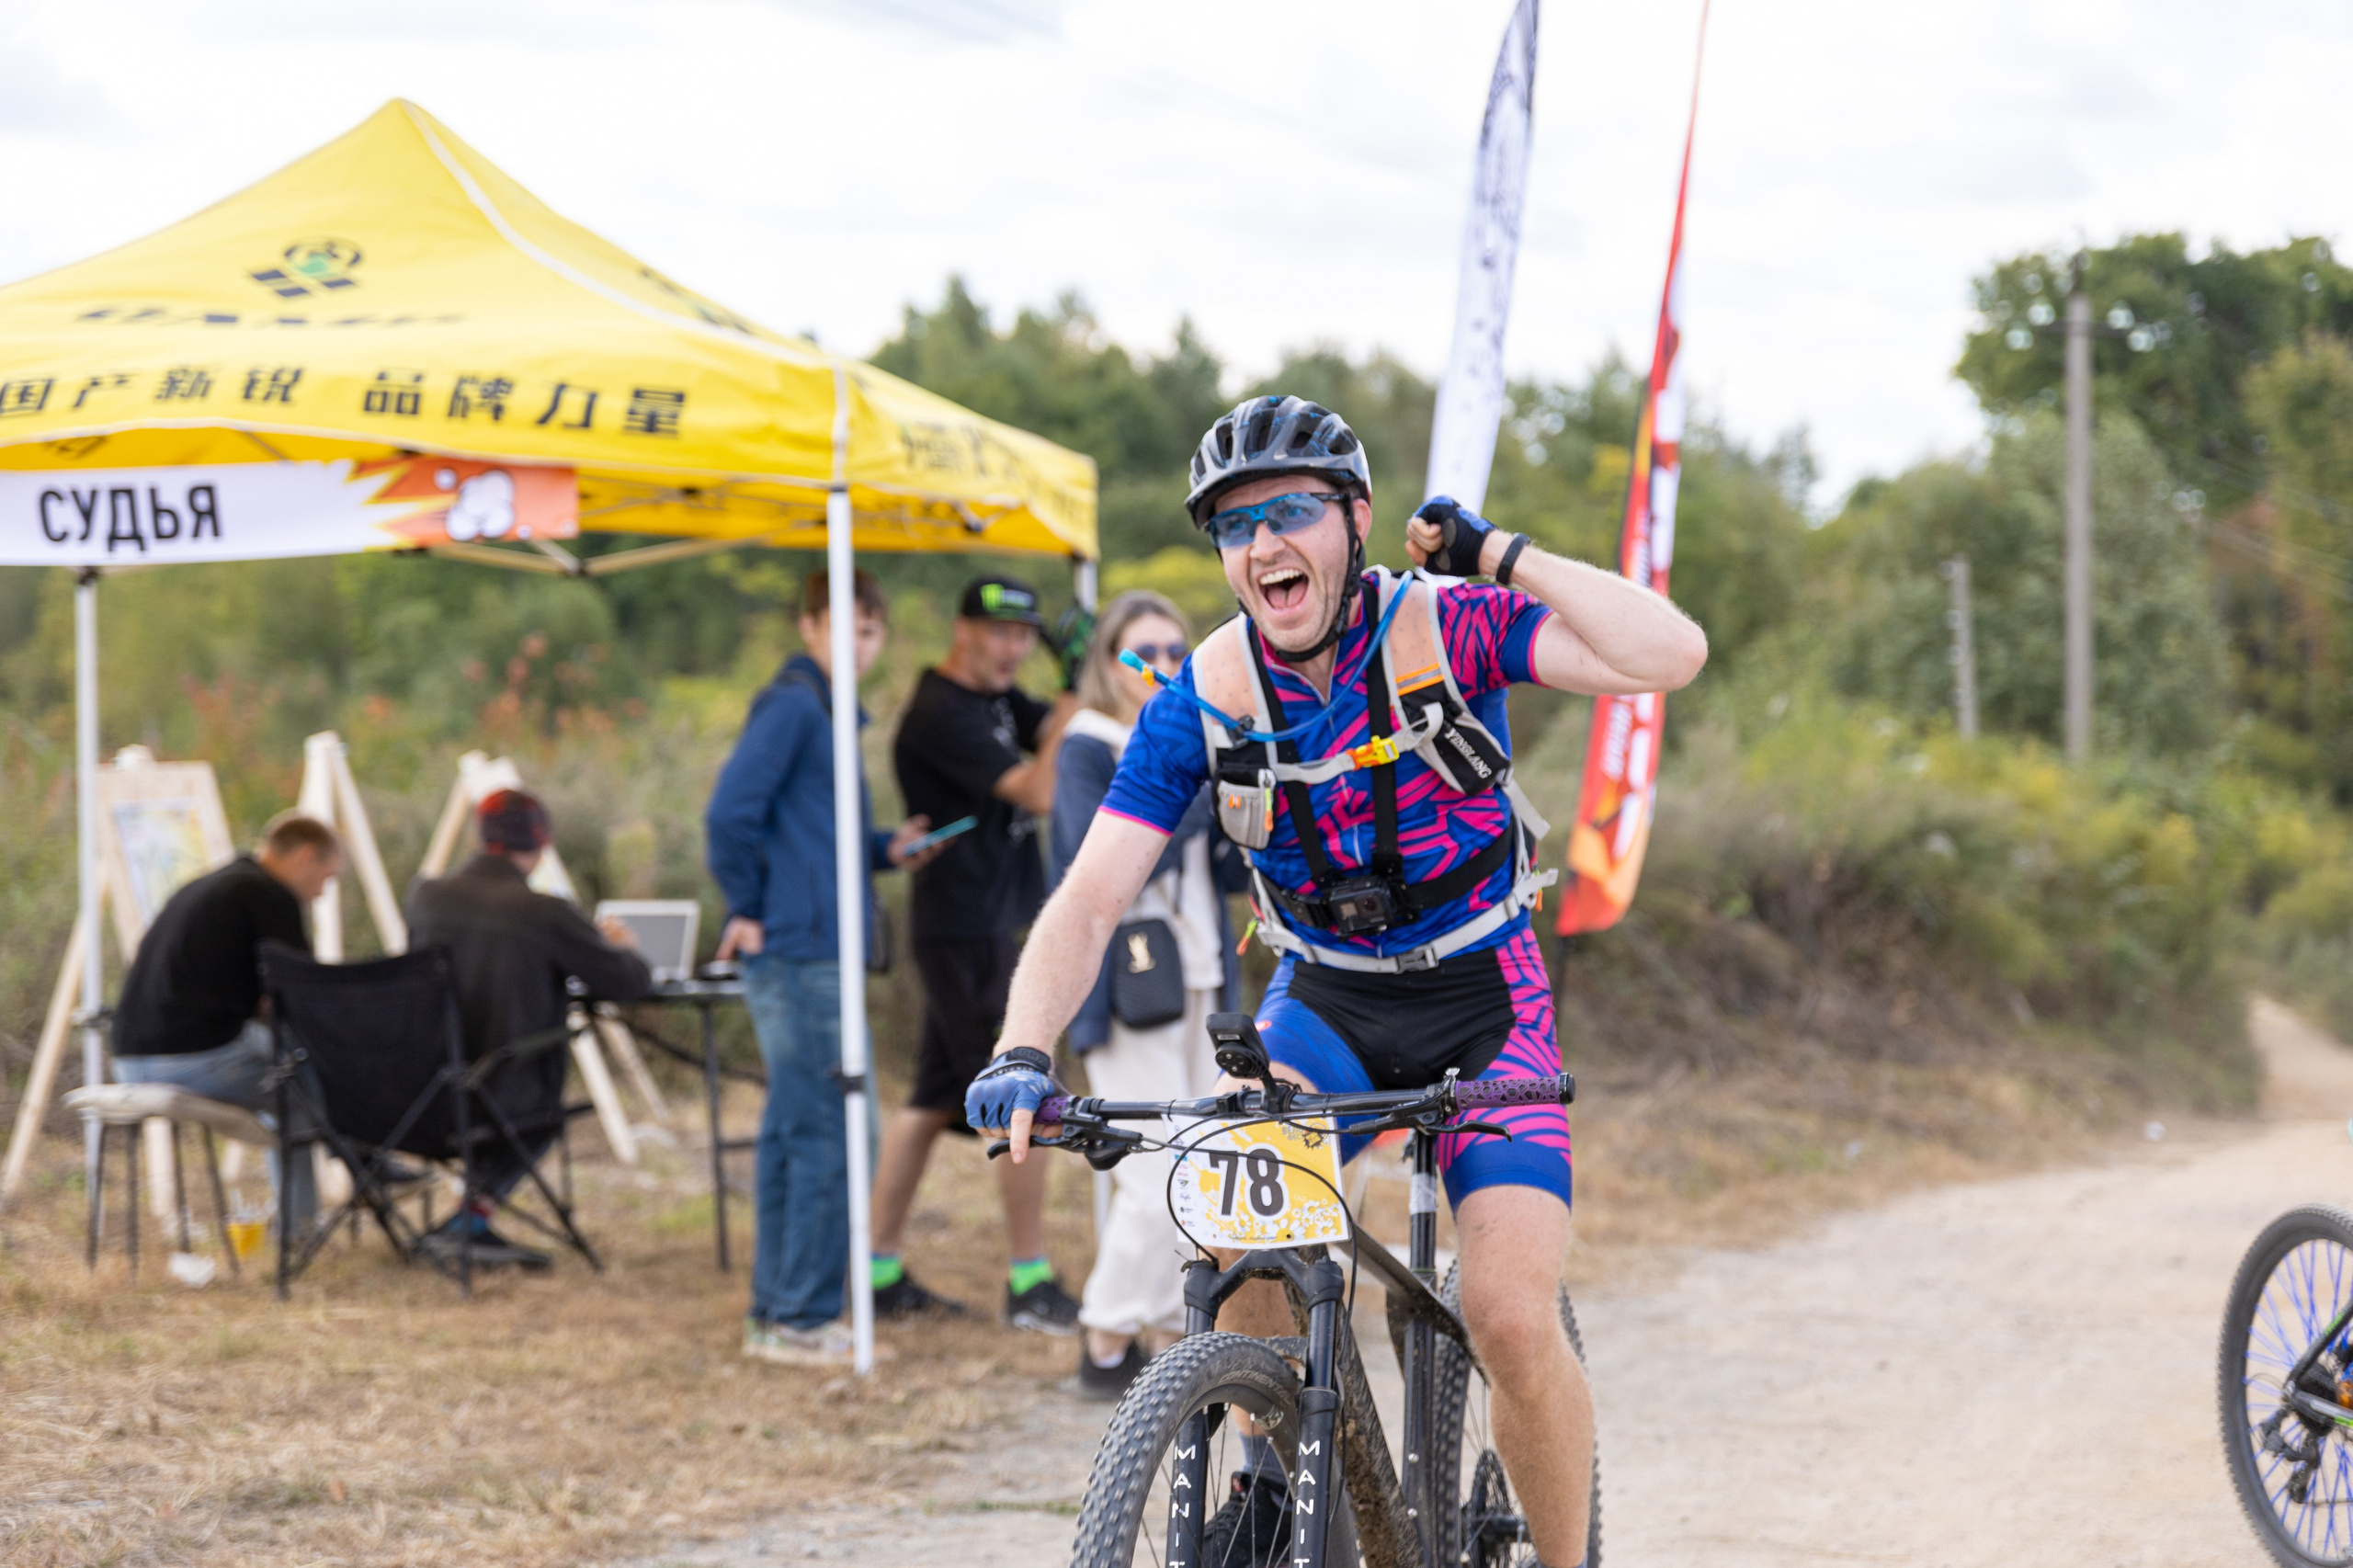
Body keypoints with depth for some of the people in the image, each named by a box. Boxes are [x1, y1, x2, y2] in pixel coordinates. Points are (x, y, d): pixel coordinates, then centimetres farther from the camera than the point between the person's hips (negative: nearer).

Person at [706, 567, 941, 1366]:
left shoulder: (826, 709, 17)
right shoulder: (792, 706, -12)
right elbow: (731, 813, -21)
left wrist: (885, 849, 9)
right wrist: (748, 909, -13)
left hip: (819, 953, 10)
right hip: (799, 952, -10)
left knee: (793, 1133, 13)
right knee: (826, 1136, -7)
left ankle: (776, 1314, 19)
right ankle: (801, 1320, -3)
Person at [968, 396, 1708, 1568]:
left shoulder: (1448, 627, -19)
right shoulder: (1204, 699, -12)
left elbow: (1670, 656, -32)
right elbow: (1089, 900, -16)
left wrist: (1499, 554, -29)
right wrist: (1023, 1054, -33)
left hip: (1479, 999, -2)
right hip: (1323, 999, 2)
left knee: (1511, 1318, -19)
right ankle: (1272, 1473, -5)